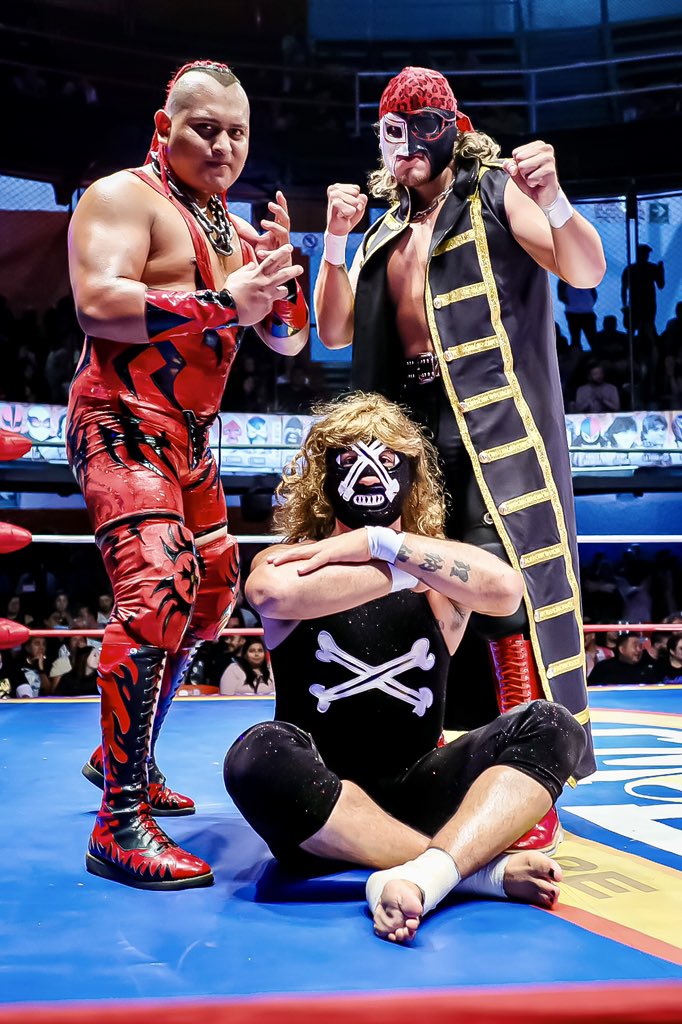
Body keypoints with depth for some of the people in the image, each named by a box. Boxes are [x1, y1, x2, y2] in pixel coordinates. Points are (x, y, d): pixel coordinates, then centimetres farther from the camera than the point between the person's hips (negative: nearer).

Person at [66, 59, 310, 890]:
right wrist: (221, 302, -22)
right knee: (156, 587, -25)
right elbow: (97, 303, -22)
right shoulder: (123, 197, -6)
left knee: (209, 592, 16)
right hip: (122, 424, -9)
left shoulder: (233, 227, 19)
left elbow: (289, 341, 16)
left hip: (187, 438, 10)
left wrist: (279, 268, -3)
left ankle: (120, 757, 31)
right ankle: (120, 823, -23)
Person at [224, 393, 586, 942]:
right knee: (257, 755, -34)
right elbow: (271, 595, -25)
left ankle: (425, 874, -40)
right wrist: (397, 570, -17)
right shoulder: (287, 559, 3)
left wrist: (381, 541, -19)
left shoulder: (441, 570, 7)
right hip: (319, 803, -2)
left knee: (551, 726, -17)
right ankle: (480, 867, -29)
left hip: (418, 790, 3)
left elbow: (505, 589, -18)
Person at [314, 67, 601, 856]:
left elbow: (587, 272, -6)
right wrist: (336, 241, 1)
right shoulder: (388, 228, 19)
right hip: (416, 427, 6)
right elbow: (336, 332, 12)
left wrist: (552, 200, -24)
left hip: (494, 421, -6)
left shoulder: (496, 191, 4)